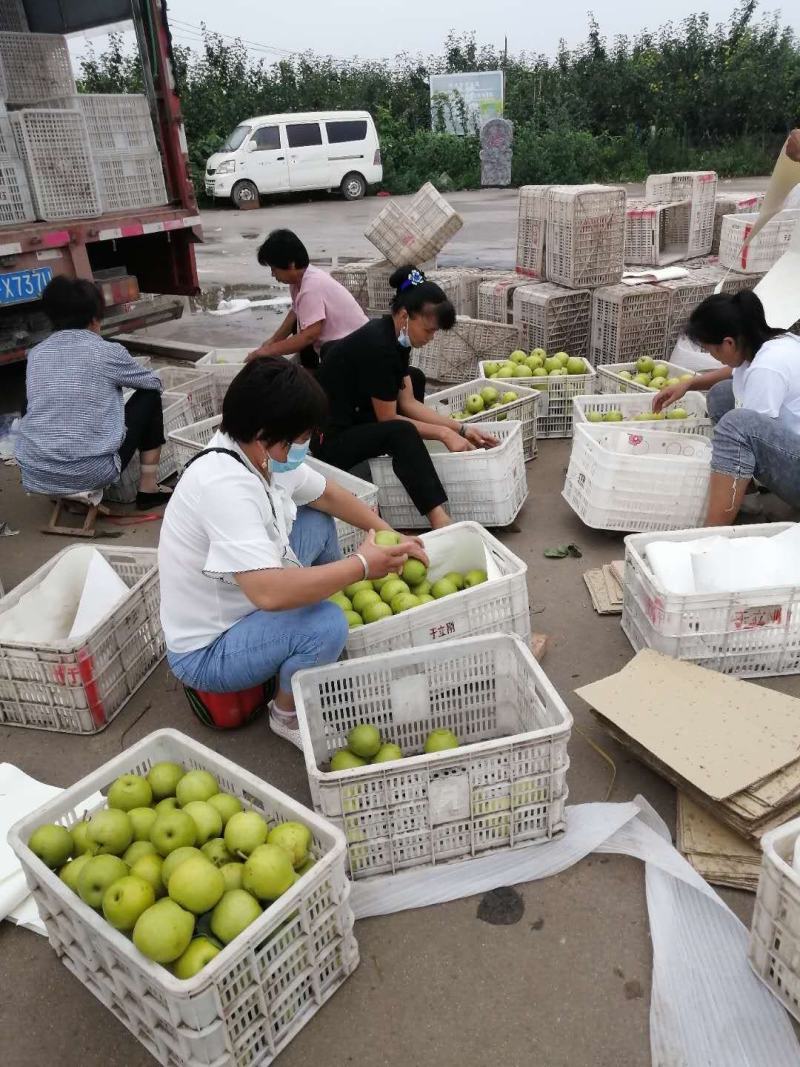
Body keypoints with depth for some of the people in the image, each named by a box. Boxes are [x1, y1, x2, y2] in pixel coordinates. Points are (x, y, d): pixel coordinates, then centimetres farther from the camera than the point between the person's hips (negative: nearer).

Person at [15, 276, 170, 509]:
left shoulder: (35, 354, 9)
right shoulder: (106, 352, -3)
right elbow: (155, 383, 14)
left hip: (34, 475, 6)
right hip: (89, 474, -5)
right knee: (149, 396, 13)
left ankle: (63, 493, 28)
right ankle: (148, 489, 17)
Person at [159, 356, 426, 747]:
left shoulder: (263, 455, -6)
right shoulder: (225, 485, -34)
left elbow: (326, 494, 11)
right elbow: (269, 592, -42)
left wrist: (389, 535, 5)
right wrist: (361, 565, -30)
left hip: (241, 606, 9)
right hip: (205, 653, -9)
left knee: (318, 523, 11)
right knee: (326, 625, -31)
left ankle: (331, 652, 24)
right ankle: (288, 714, 1)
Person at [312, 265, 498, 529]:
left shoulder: (395, 337, 2)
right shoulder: (377, 345, -25)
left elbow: (408, 402, 4)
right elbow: (388, 419, -19)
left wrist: (461, 428, -2)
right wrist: (444, 433, -14)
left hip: (356, 418, 10)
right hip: (329, 440, -10)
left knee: (414, 378, 17)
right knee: (402, 433, -34)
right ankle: (440, 522, -39)